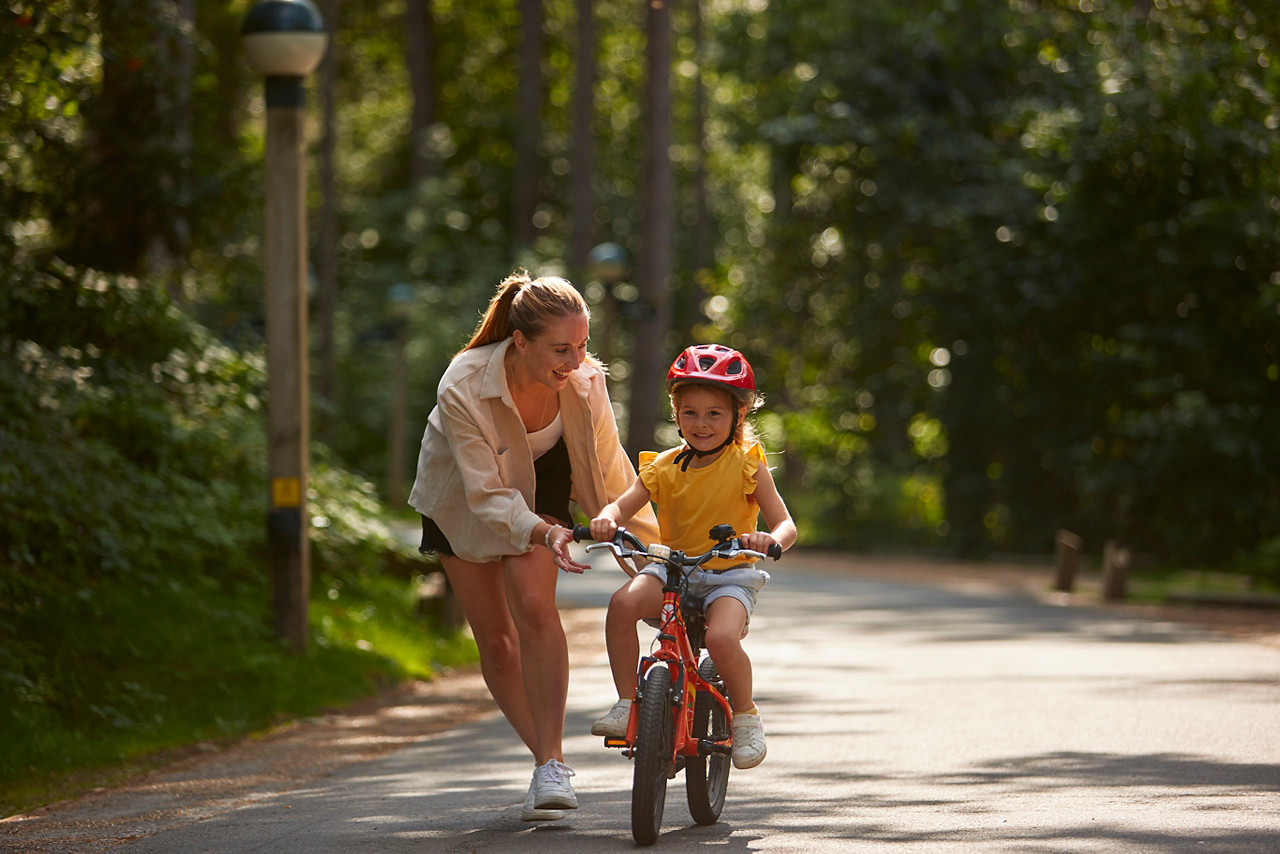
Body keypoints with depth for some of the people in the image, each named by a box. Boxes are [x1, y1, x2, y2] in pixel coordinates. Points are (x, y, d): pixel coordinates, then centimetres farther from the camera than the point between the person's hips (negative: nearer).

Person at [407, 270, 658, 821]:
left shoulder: (584, 381, -27)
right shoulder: (463, 390, -37)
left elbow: (610, 473, -11)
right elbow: (487, 496, -33)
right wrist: (544, 533, -49)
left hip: (539, 485, 1)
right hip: (464, 502, -1)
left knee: (534, 606, -23)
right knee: (496, 642, 2)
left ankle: (552, 761, -19)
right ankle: (545, 759, 19)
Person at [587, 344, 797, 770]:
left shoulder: (747, 464, -4)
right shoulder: (664, 467, 4)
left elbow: (786, 525, -7)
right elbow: (624, 505, -2)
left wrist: (770, 539, -32)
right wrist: (606, 519, -27)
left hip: (730, 577, -3)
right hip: (673, 569, 3)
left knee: (721, 636, -33)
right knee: (623, 603, -27)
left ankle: (746, 717, -6)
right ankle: (626, 703, -14)